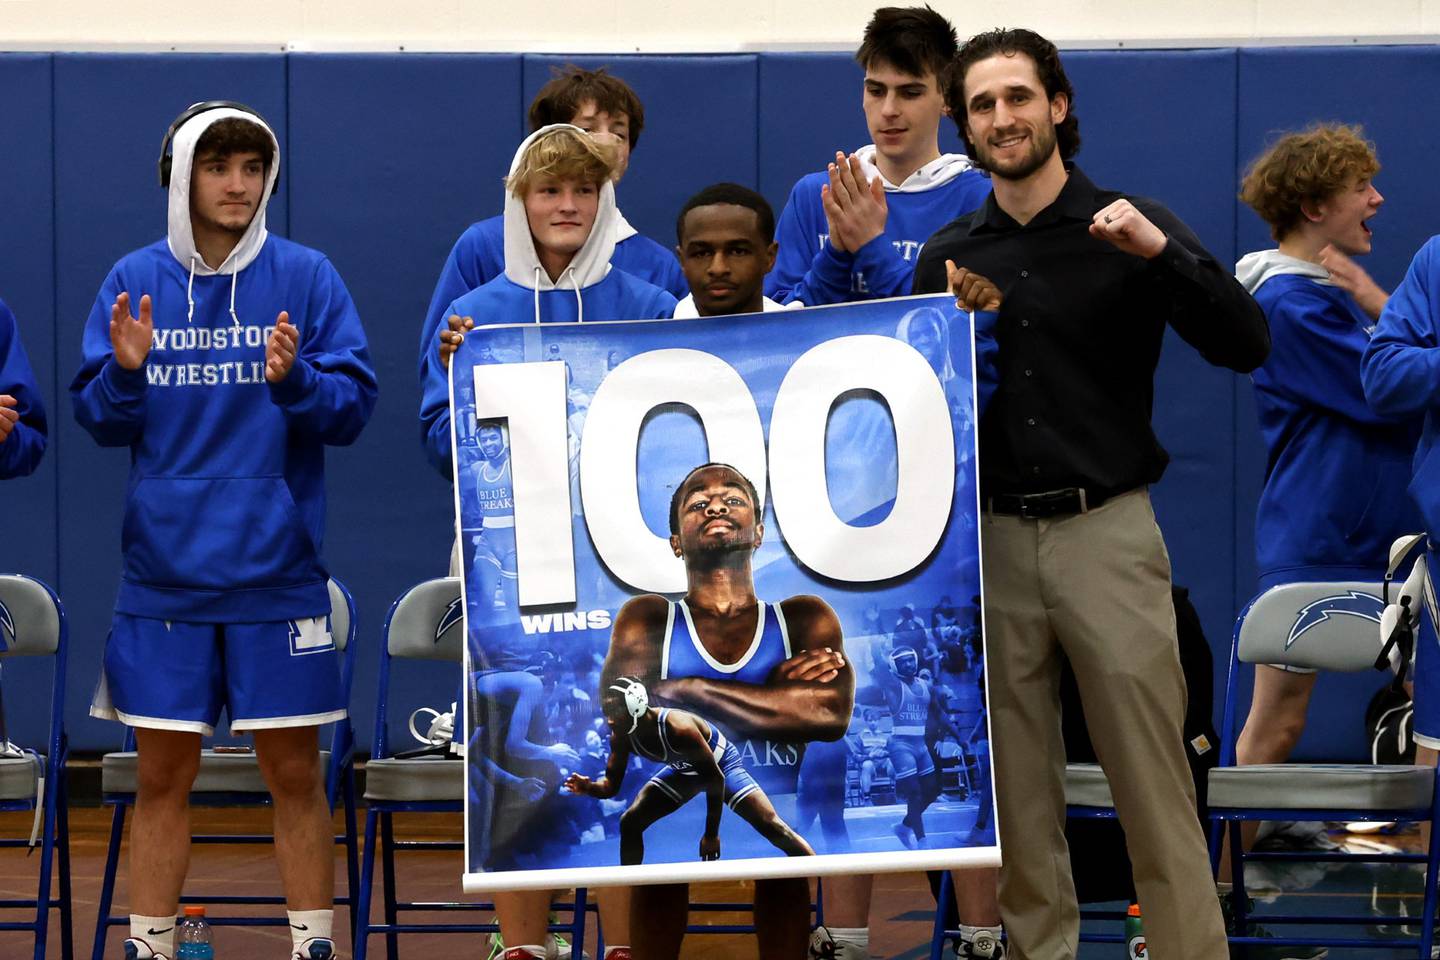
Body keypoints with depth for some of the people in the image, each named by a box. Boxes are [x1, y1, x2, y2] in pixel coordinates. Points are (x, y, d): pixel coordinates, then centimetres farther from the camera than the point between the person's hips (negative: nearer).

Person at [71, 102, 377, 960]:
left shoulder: (306, 277, -1)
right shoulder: (134, 282, 5)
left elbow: (356, 404, -4)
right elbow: (98, 419, 4)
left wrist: (294, 381, -22)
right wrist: (125, 373, -15)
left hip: (278, 572, -1)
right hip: (165, 574, 1)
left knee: (296, 773, 3)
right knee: (163, 774, 6)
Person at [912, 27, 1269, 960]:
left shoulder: (1130, 228, -1)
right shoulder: (950, 257, 9)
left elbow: (1246, 348, -10)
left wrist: (1164, 253, -23)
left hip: (1107, 533, -3)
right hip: (992, 540, 3)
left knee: (1153, 782, -5)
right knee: (1019, 789, 6)